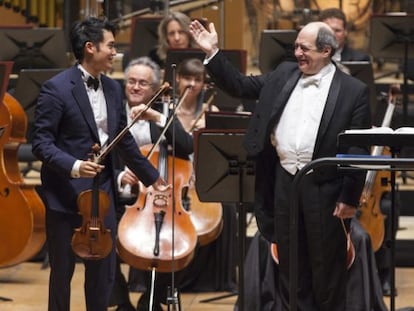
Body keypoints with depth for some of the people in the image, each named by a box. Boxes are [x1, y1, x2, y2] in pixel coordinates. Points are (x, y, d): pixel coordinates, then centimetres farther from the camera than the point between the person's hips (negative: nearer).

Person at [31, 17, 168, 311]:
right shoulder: (56, 88, -13)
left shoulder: (113, 88, 8)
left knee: (103, 271, 9)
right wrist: (73, 165, -29)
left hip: (102, 192, 6)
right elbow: (42, 143, -14)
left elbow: (125, 140, 17)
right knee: (63, 271, 5)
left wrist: (152, 176, 20)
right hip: (66, 194, -6)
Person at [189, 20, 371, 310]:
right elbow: (240, 86, 15)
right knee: (290, 266, 12)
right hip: (285, 182, 5)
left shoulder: (353, 90, -5)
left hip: (325, 188, -4)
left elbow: (359, 149, -6)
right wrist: (213, 53, 4)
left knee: (328, 269, 4)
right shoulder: (284, 74, 9)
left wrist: (350, 197, -10)